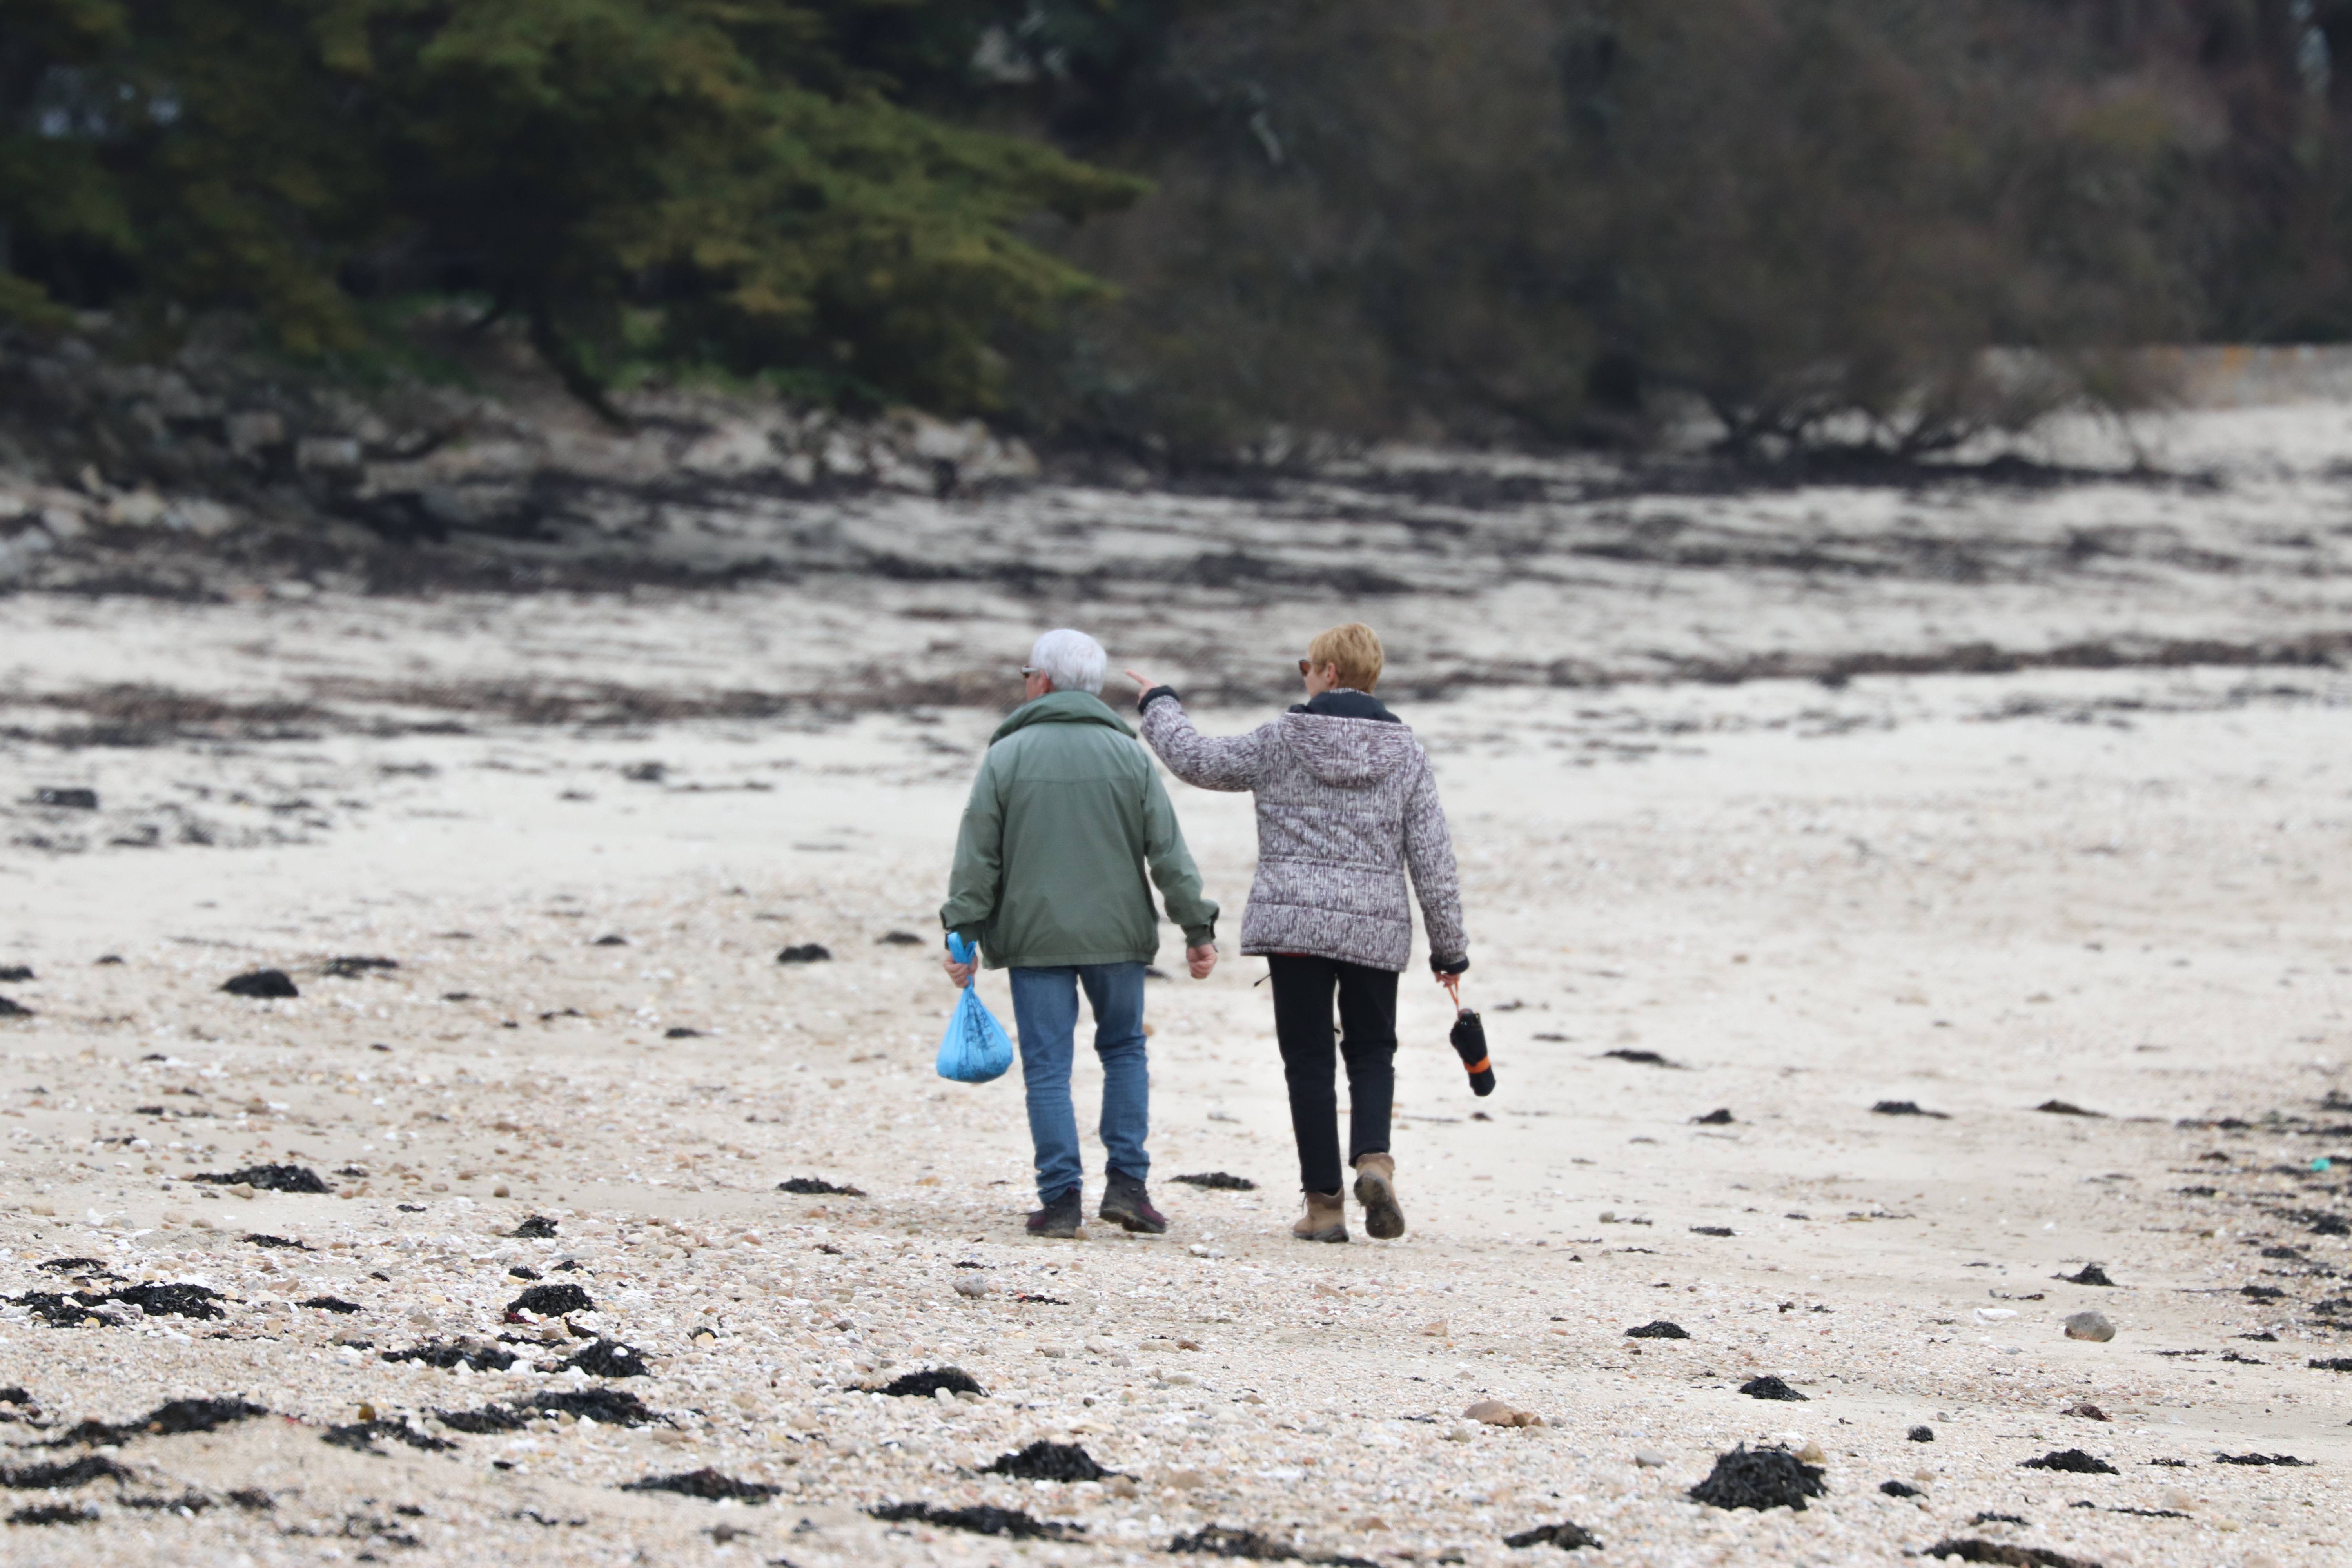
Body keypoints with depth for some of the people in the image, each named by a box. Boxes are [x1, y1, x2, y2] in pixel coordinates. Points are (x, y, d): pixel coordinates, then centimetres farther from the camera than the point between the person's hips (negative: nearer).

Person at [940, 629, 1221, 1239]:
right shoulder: (1127, 754, 3)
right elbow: (1168, 850, 1)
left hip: (1035, 935, -2)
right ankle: (1126, 1183, 6)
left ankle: (1061, 1199, -2)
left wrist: (963, 933, 0)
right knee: (1125, 1051, 16)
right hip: (1116, 934, 2)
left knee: (1048, 1067, 2)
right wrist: (1198, 927, 6)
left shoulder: (1008, 755, -1)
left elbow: (977, 854, -4)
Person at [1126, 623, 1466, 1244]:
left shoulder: (1280, 741, -2)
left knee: (1309, 1060, 4)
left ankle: (1324, 1204, 3)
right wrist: (1449, 946, 9)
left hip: (1293, 921, -1)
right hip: (1375, 929, 2)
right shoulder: (1405, 752, 2)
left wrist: (1159, 705, 30)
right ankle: (1374, 1159, -11)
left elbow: (1196, 760, 12)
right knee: (1372, 1052, 16)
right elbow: (1432, 856, 2)